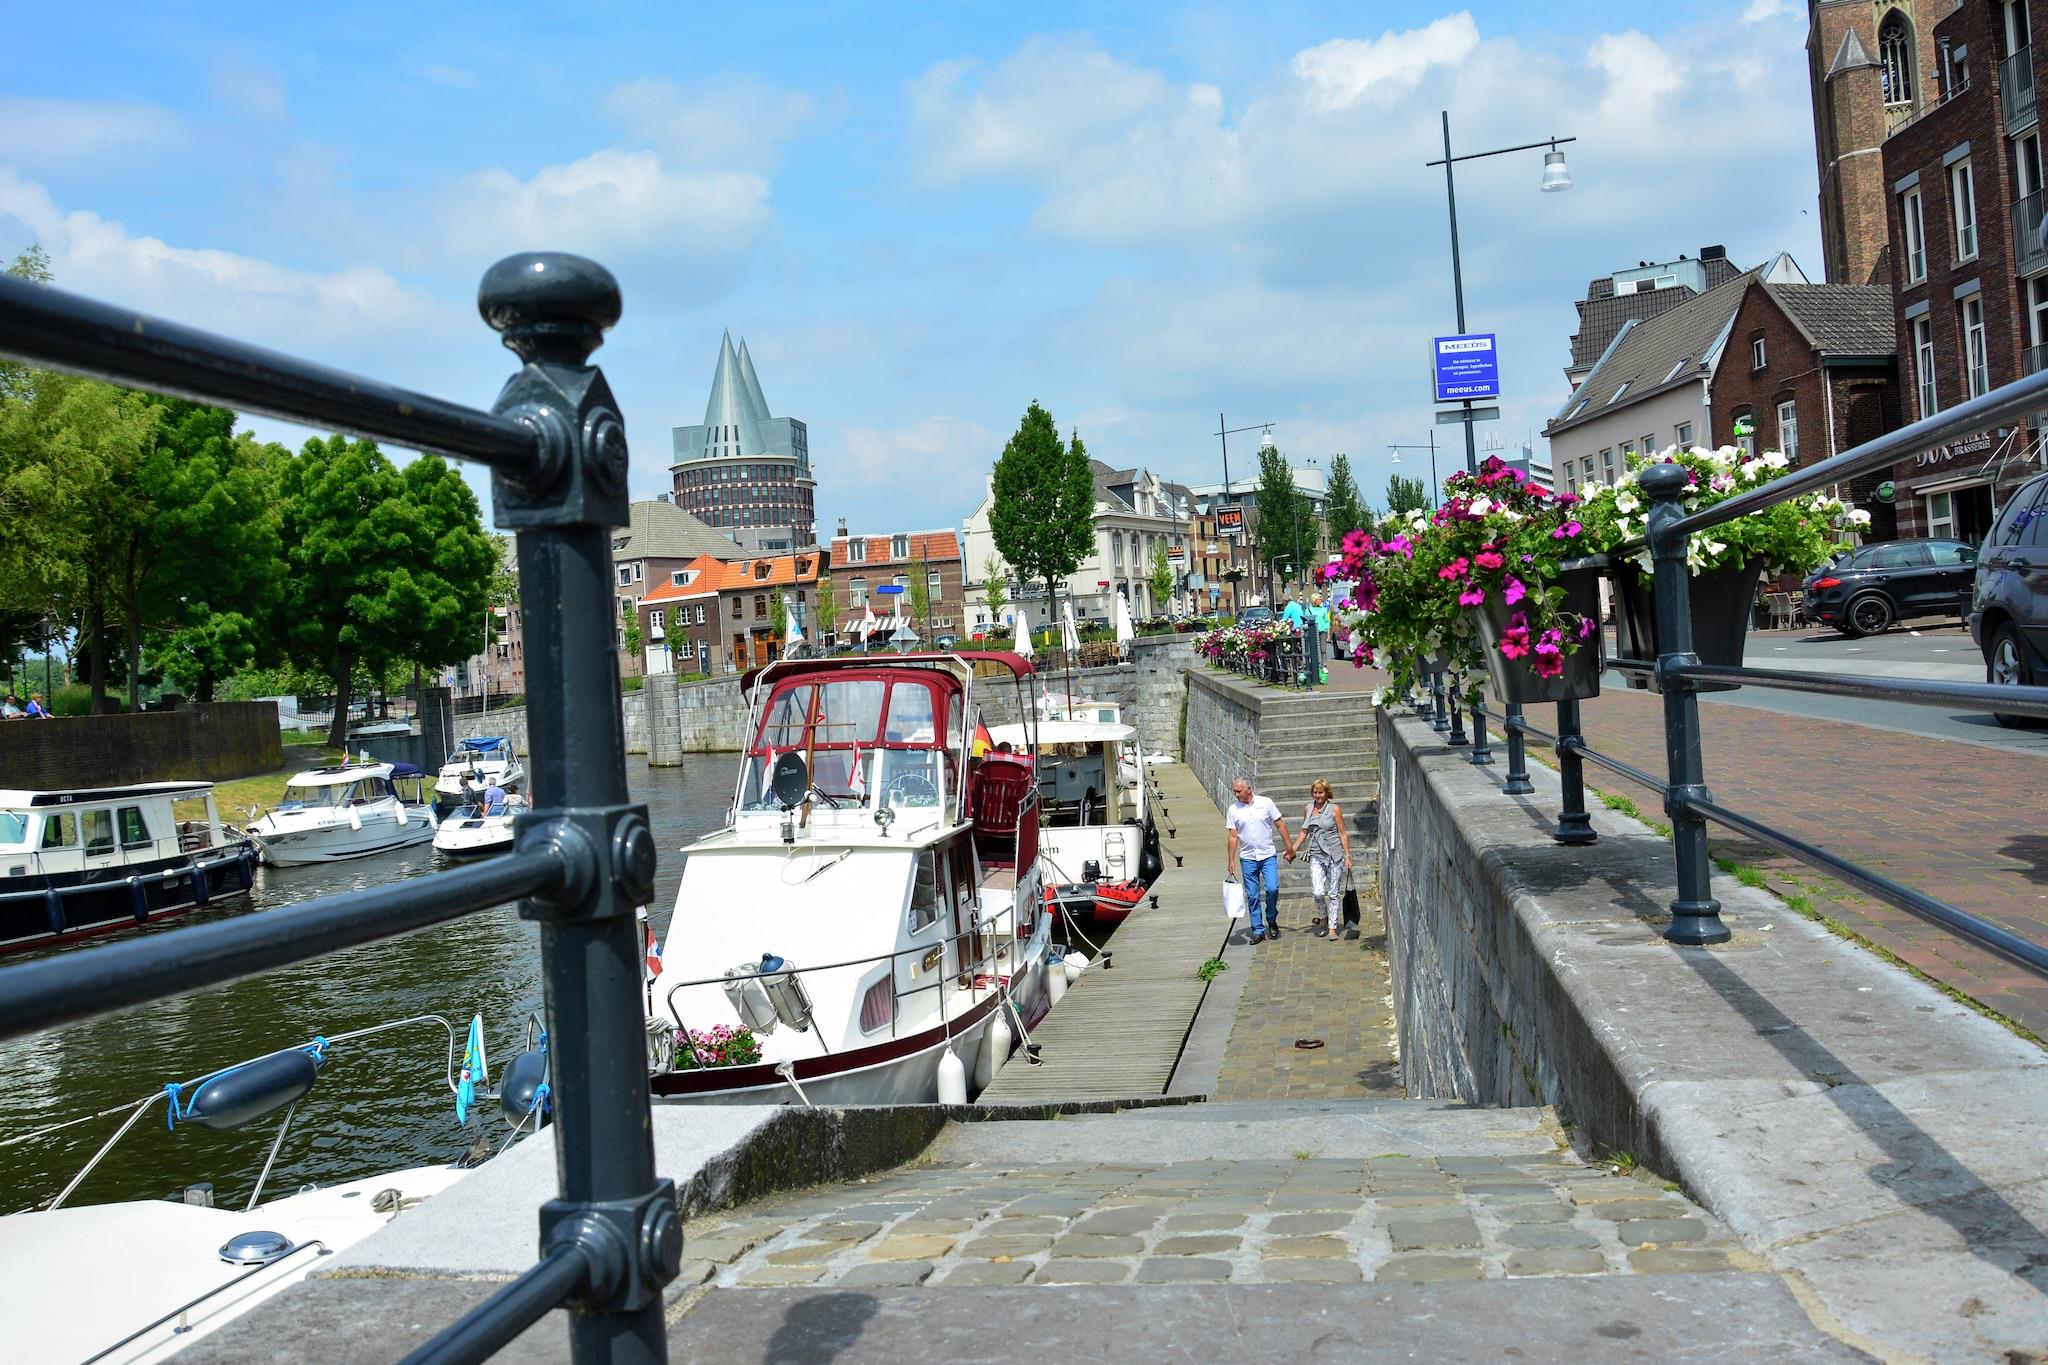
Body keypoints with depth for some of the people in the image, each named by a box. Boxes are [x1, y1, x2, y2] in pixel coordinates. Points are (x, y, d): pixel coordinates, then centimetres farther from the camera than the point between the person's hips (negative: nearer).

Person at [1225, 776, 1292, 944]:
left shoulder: (1266, 803, -3)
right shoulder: (1233, 809, 0)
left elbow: (1280, 825, 2)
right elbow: (1233, 837, 1)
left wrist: (1289, 847, 1)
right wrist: (1231, 861, -2)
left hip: (1268, 856, -1)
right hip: (1247, 859, 1)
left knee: (1272, 888, -13)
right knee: (1252, 896, 2)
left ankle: (1271, 919, 12)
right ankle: (1258, 931, 10)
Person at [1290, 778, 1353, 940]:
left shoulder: (1334, 809, -2)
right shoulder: (1308, 809, 9)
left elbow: (1343, 834, 0)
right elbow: (1304, 832, 18)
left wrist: (1348, 856, -4)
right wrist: (1292, 850, 12)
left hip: (1335, 854, -2)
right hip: (1316, 855, 2)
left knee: (1334, 893, 1)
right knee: (1318, 892, -11)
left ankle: (1332, 927, 9)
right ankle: (1323, 917, 16)